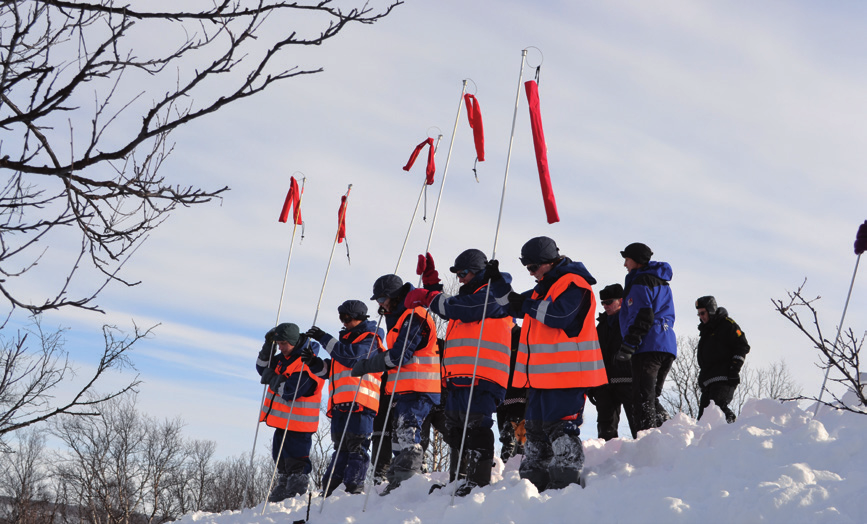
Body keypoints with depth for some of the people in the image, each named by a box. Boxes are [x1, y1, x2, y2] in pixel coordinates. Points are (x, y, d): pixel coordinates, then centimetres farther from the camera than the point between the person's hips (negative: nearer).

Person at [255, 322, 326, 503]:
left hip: (297, 425, -10)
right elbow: (263, 369, 16)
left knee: (296, 466, -4)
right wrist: (268, 346, 1)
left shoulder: (307, 364, -20)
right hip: (283, 421, 10)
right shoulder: (285, 357, 10)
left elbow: (290, 391, -26)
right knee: (281, 461, 21)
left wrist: (272, 379, -12)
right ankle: (281, 490, 33)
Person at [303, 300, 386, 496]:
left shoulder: (369, 338, 2)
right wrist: (314, 363, 8)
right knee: (341, 446, 8)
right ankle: (329, 489, 8)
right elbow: (331, 369, 28)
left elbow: (352, 355, -16)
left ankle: (354, 489, -11)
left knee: (357, 446, -10)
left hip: (360, 401, -8)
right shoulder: (345, 339, 28)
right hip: (340, 402, 8)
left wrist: (324, 339, -12)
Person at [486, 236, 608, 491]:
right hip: (541, 373, 10)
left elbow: (559, 315, -24)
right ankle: (532, 480, 20)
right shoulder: (544, 287, 20)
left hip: (565, 373, -10)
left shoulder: (573, 284, -10)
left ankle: (566, 482, -10)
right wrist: (497, 282, 16)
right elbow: (514, 305, 28)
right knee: (535, 426, 13)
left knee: (559, 425, -12)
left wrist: (528, 305, -12)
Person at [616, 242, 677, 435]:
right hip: (668, 346, 9)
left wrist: (628, 345, -18)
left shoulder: (640, 282, -4)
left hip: (648, 347, -9)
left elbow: (642, 317, -15)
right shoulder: (662, 282, 25)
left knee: (642, 398, -13)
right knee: (652, 396, 16)